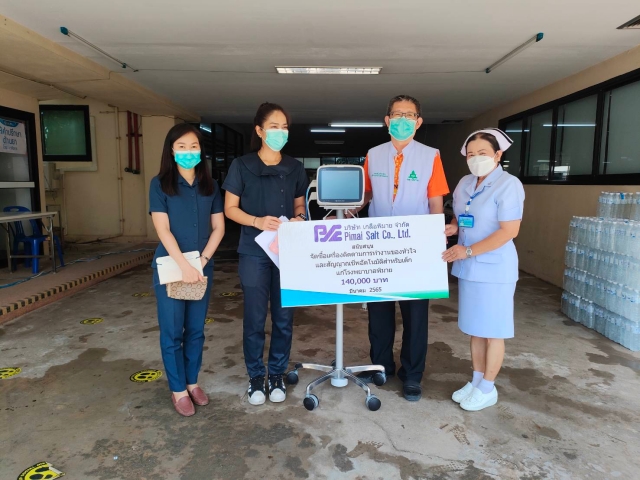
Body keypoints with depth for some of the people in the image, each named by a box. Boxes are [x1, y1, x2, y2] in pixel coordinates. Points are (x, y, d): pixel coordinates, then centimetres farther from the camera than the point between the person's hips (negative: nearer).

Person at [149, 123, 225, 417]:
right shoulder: (160, 184, -4)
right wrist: (184, 265, -20)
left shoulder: (210, 186, 6)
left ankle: (192, 382, 28)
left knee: (196, 330, 12)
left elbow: (218, 228, 3)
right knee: (172, 332, 5)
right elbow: (163, 229, -12)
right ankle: (178, 390, 19)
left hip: (202, 267, 3)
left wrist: (202, 261, -9)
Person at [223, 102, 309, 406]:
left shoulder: (295, 168, 8)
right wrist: (257, 221, -18)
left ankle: (277, 375, 26)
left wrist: (299, 219, -8)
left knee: (284, 317, 9)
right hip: (254, 252, -2)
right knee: (255, 318, 4)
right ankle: (255, 377, 23)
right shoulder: (242, 166, -1)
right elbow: (230, 208, -1)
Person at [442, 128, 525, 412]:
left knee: (492, 331, 5)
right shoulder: (465, 184, 9)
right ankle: (476, 381, 30)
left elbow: (509, 230, -20)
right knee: (474, 328, 15)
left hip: (494, 269, -7)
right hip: (468, 268, 7)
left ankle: (488, 388, 20)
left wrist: (468, 251, -22)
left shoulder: (508, 185, -13)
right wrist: (452, 228, -5)